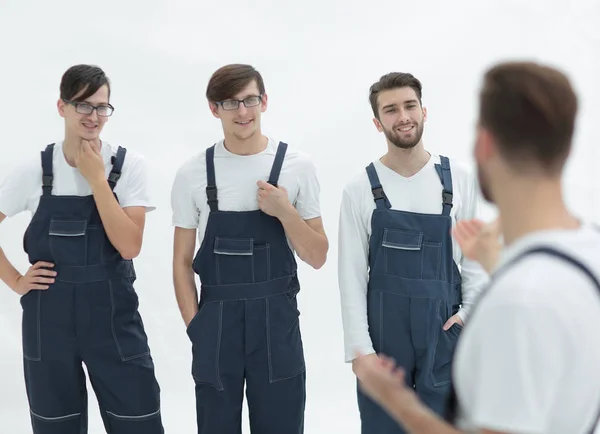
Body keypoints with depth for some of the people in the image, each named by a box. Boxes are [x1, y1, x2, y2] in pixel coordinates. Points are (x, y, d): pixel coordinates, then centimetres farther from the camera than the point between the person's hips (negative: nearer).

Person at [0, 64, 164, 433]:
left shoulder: (128, 165, -5)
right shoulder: (35, 171, -2)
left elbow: (129, 246, -15)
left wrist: (97, 178, -15)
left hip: (112, 314, -1)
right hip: (49, 317, 1)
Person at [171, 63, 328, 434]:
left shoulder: (297, 166, -3)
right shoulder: (193, 173, -1)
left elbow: (317, 257, 1)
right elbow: (182, 261, 5)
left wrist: (286, 212, -14)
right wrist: (195, 327, -2)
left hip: (277, 322, 0)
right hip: (215, 321, 1)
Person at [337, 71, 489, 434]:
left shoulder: (461, 179, -1)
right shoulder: (360, 190, -3)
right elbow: (352, 274, -3)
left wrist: (472, 312, -3)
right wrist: (359, 347, -7)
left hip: (444, 327, 1)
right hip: (382, 328, 0)